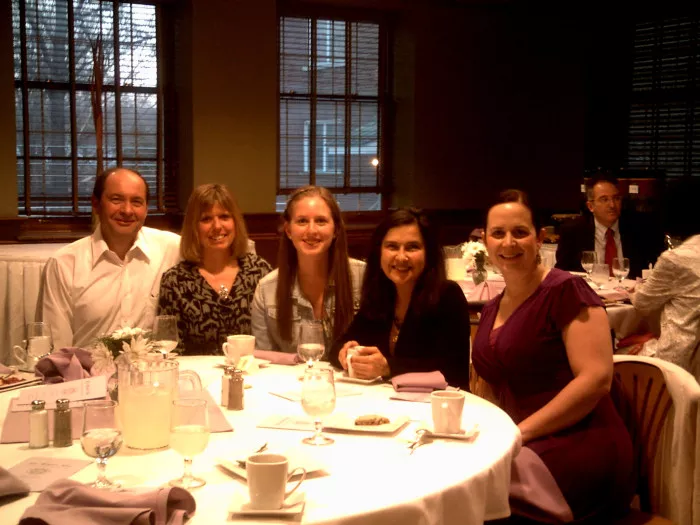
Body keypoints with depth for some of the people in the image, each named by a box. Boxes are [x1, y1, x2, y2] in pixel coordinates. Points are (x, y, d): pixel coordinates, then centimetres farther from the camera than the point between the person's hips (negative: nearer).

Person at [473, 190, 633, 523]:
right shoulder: (491, 310, 14)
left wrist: (520, 432, -18)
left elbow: (596, 378, -16)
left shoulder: (566, 291, -8)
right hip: (522, 445, 7)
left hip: (579, 448, -6)